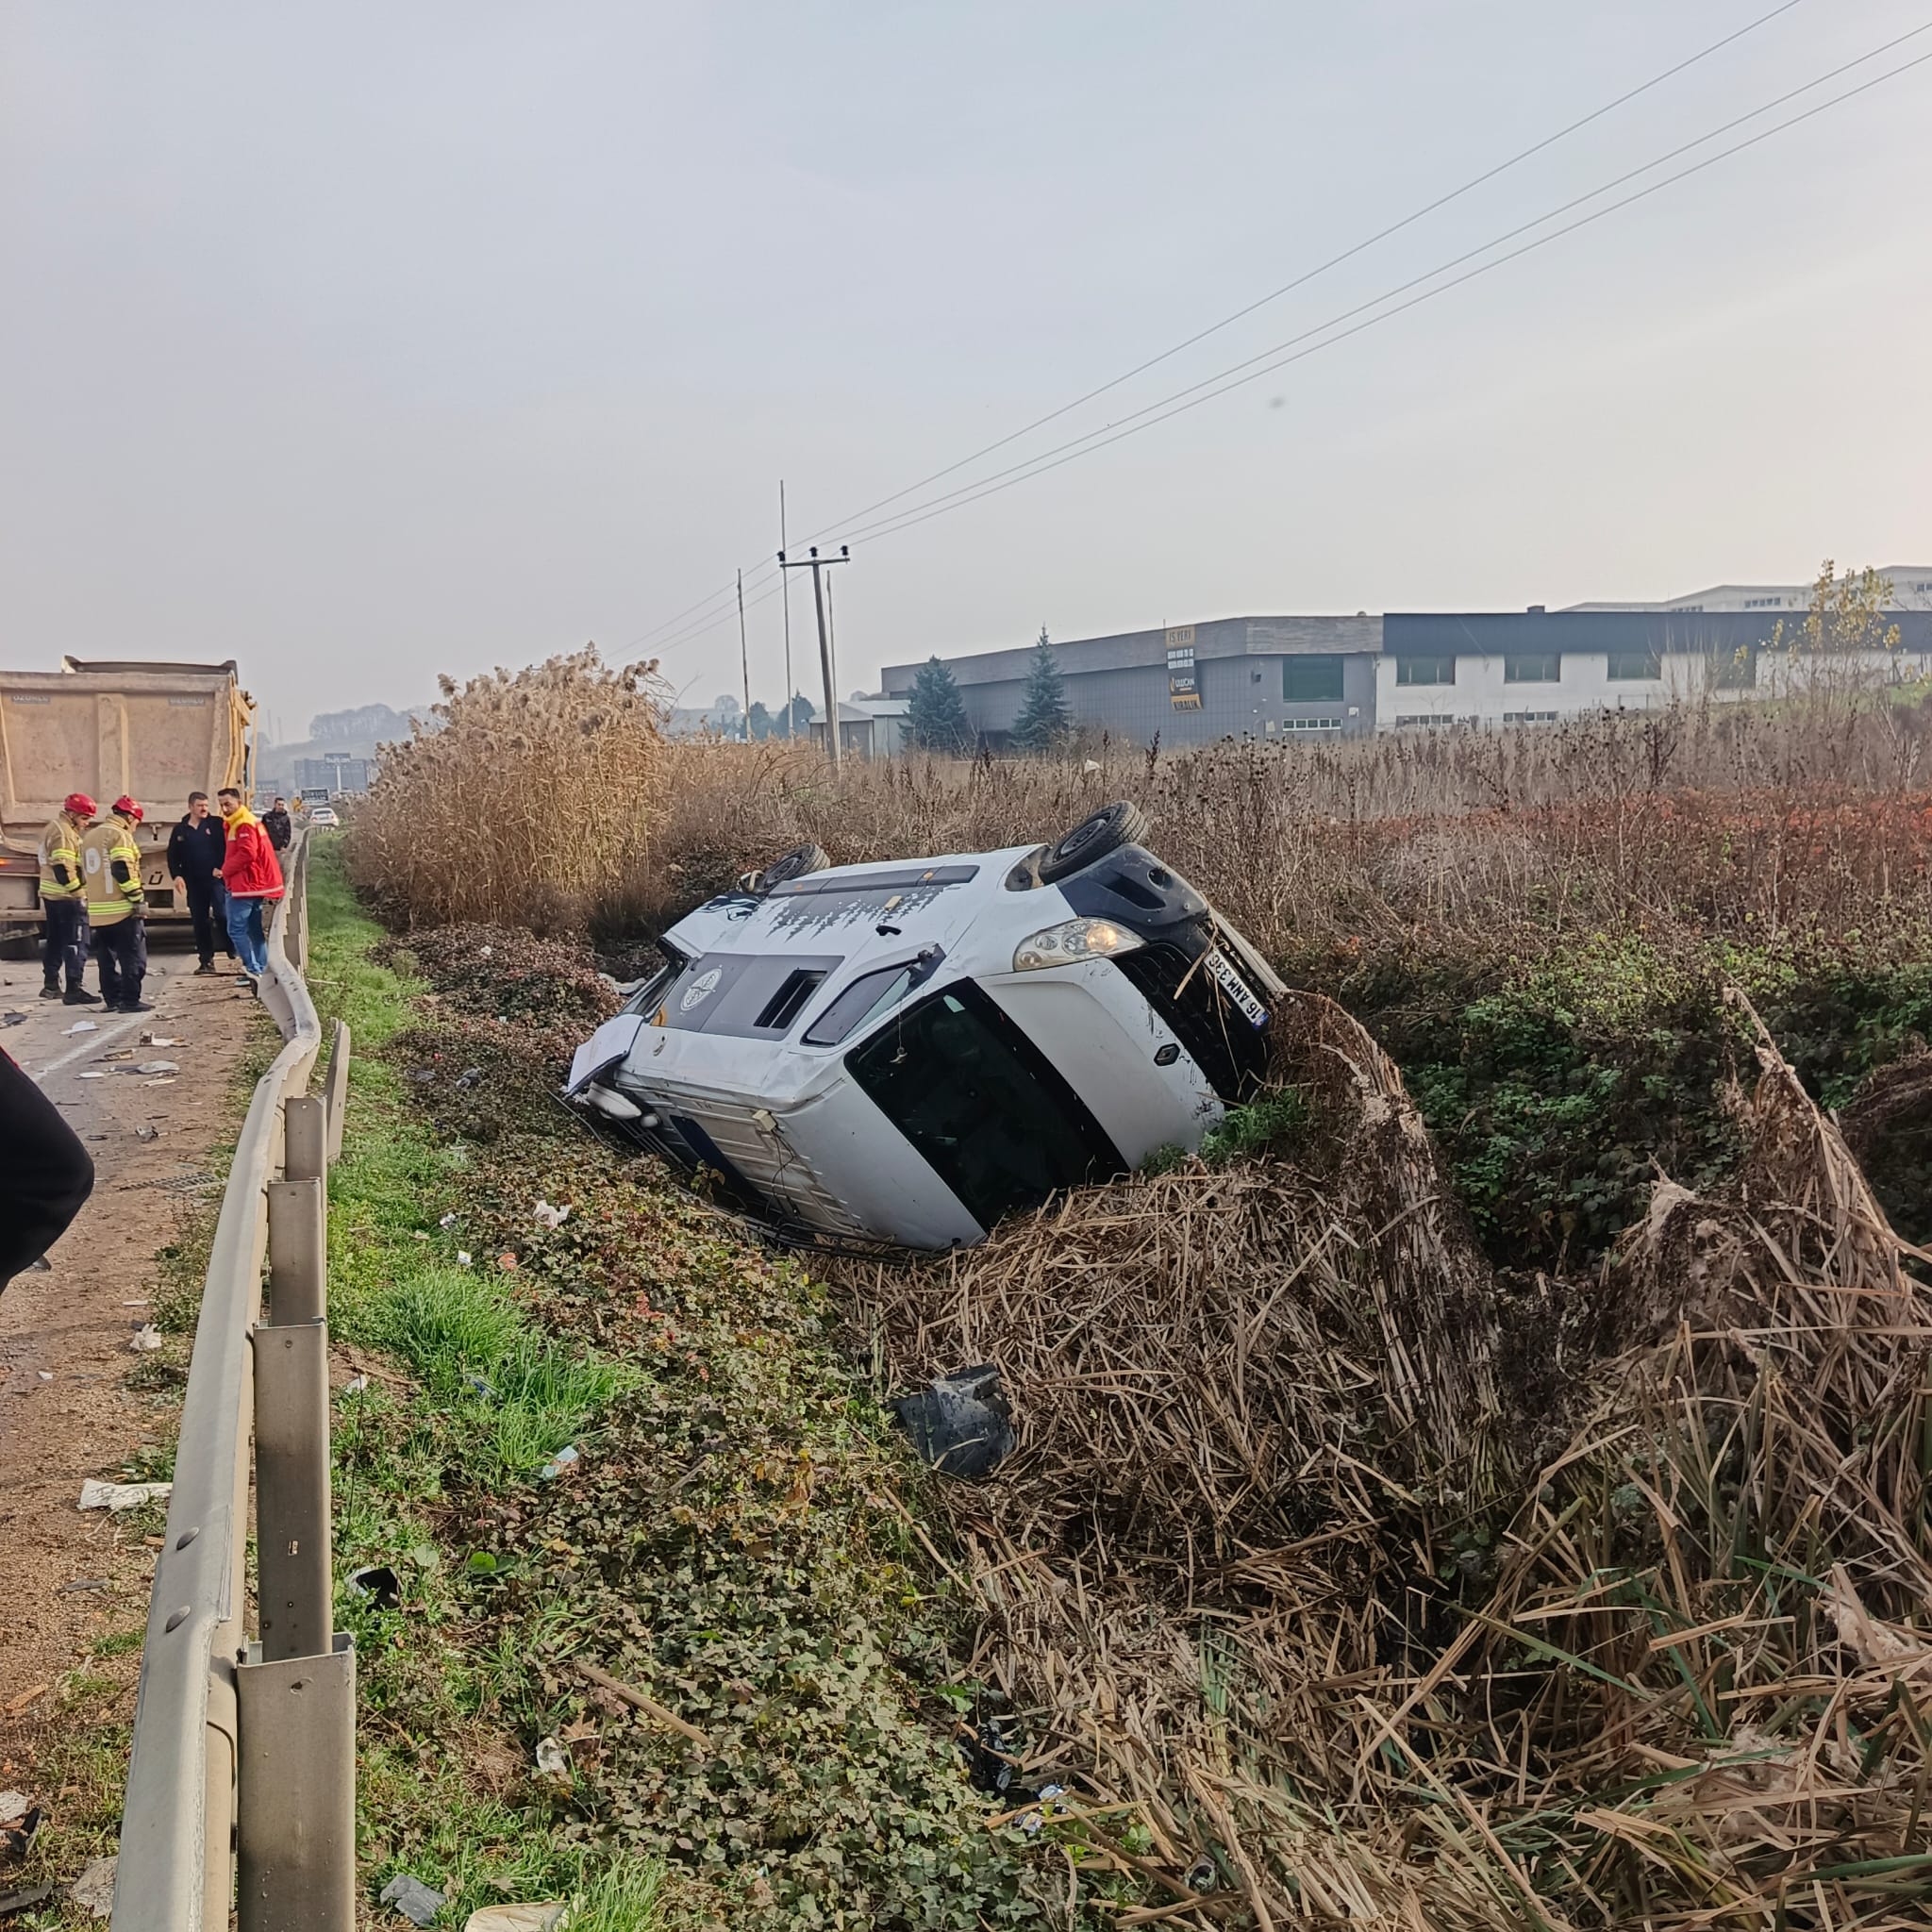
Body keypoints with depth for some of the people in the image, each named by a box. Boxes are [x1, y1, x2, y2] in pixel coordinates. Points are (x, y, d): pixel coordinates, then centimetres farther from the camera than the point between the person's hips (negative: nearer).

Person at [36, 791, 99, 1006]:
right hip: (67, 897, -10)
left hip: (51, 895, 10)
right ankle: (74, 989, -10)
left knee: (56, 941, 18)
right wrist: (80, 891, -16)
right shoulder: (63, 833, -16)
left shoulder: (53, 828, 16)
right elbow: (63, 869, -23)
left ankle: (51, 986, 25)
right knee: (76, 943, -8)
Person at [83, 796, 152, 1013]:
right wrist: (139, 899, -16)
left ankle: (112, 999, 14)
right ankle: (130, 1000, -7)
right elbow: (123, 871, -19)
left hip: (97, 911, 8)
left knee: (107, 958, 12)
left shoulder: (89, 837, 18)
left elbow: (87, 871, 21)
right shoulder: (120, 835, -10)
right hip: (122, 909, -8)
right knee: (133, 957, -4)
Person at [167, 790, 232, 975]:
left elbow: (228, 848, -4)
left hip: (216, 878, -4)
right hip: (194, 883, 4)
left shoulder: (217, 824, 1)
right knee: (199, 921, 6)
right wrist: (176, 875, -2)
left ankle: (233, 950, 3)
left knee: (222, 914, -16)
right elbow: (172, 856, 12)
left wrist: (222, 868, -15)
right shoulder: (180, 830, 10)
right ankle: (206, 960, 12)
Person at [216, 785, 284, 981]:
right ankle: (261, 970, 16)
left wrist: (225, 870, -11)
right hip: (255, 885, 10)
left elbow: (247, 854, -23)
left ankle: (253, 969, -10)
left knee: (236, 929, -9)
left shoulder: (244, 824, -14)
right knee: (254, 930, 13)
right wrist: (227, 871, 6)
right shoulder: (235, 823, 19)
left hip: (245, 886, -10)